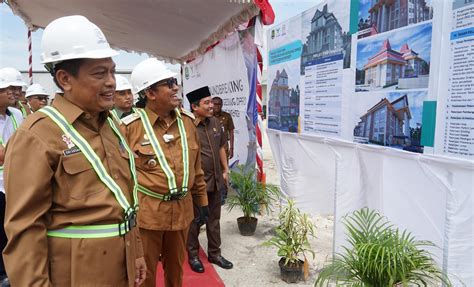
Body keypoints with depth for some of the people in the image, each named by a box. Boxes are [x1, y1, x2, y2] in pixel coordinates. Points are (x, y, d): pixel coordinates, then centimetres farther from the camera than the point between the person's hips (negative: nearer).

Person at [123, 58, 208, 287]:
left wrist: (202, 201, 11)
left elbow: (196, 167, 9)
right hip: (146, 212, -4)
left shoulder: (186, 121, 3)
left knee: (176, 267, 22)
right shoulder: (131, 126, -12)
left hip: (181, 209, 5)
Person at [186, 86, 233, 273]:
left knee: (214, 218, 17)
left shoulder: (215, 123, 4)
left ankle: (214, 253, 33)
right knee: (194, 220, 11)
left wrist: (225, 170, 13)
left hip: (215, 180, 6)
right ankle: (193, 255, 29)